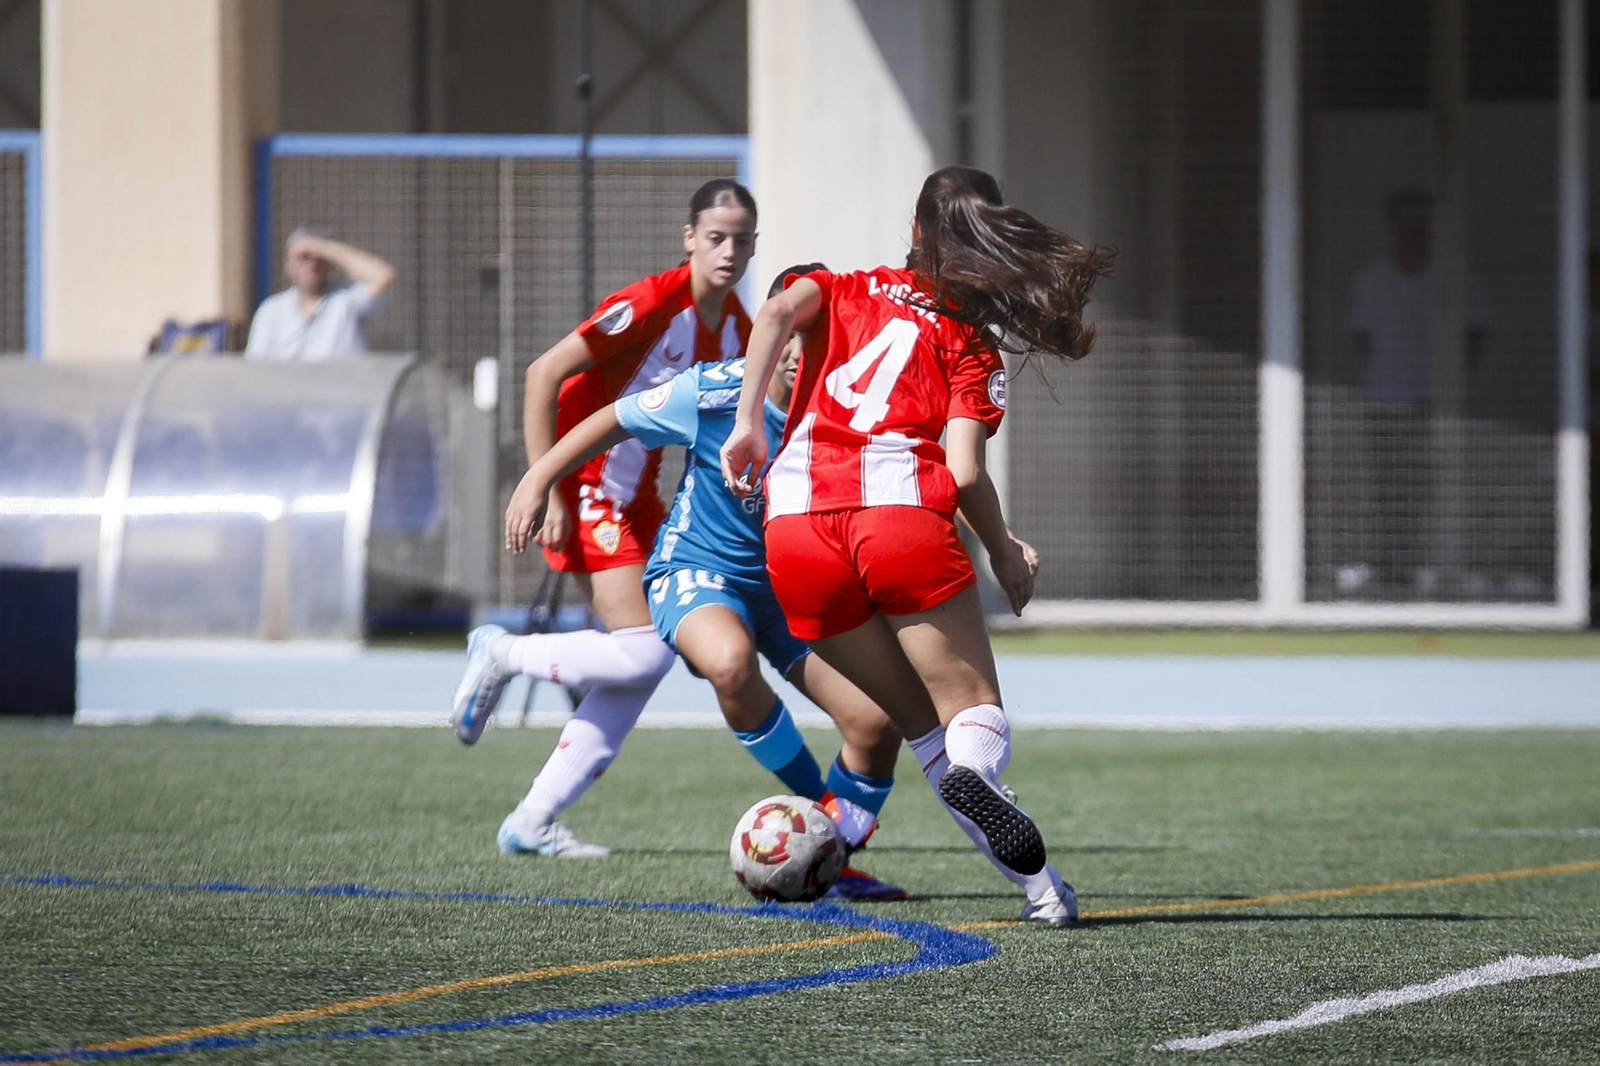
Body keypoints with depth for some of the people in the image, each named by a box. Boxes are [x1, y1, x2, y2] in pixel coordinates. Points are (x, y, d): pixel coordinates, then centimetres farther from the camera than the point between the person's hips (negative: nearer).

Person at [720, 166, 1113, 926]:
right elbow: (964, 474, 1)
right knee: (974, 709, 3)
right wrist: (1006, 555, 16)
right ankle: (974, 774, -36)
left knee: (918, 718, 12)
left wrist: (747, 425, 0)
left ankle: (1034, 878, -5)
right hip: (904, 515, -3)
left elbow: (776, 313, -1)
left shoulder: (844, 292, 23)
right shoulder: (971, 346, 14)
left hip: (795, 528, 3)